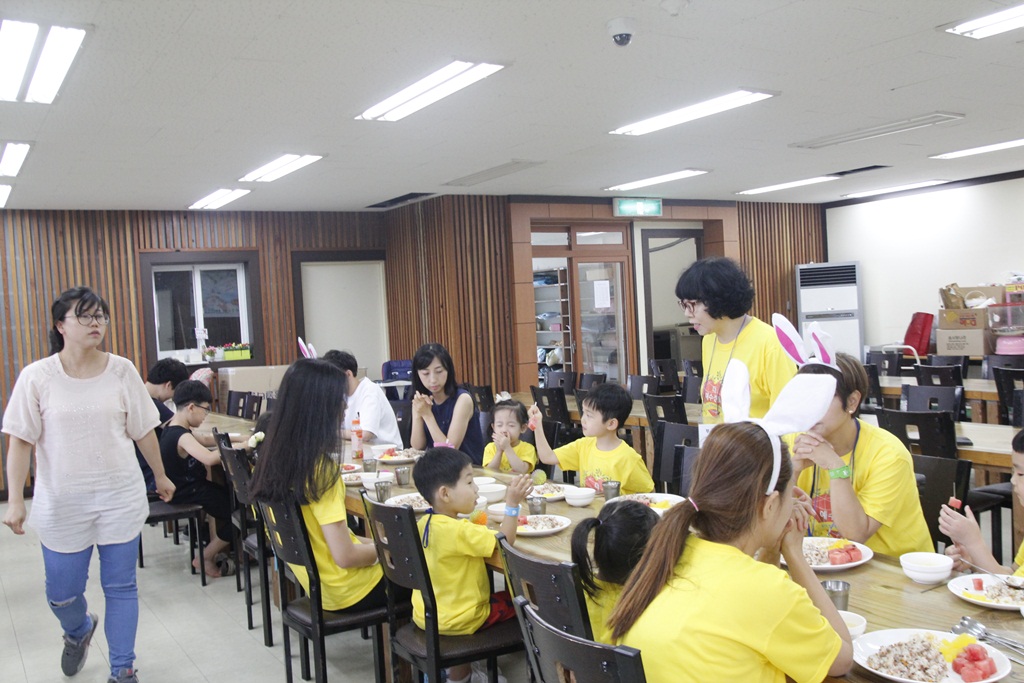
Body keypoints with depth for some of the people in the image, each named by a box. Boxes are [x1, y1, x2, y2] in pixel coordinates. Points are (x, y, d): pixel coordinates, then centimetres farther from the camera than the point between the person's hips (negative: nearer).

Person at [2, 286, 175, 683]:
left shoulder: (122, 371, -2)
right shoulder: (37, 377, -6)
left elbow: (143, 431, 7)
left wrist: (161, 476, 14)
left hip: (120, 497, 1)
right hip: (62, 503, 0)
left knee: (121, 586, 8)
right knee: (61, 593, 11)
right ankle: (79, 631, 46)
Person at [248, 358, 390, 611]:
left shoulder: (273, 458, -3)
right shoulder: (321, 469, -26)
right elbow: (345, 556, -26)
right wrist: (384, 547, -8)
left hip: (311, 580, 7)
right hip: (346, 592, -7)